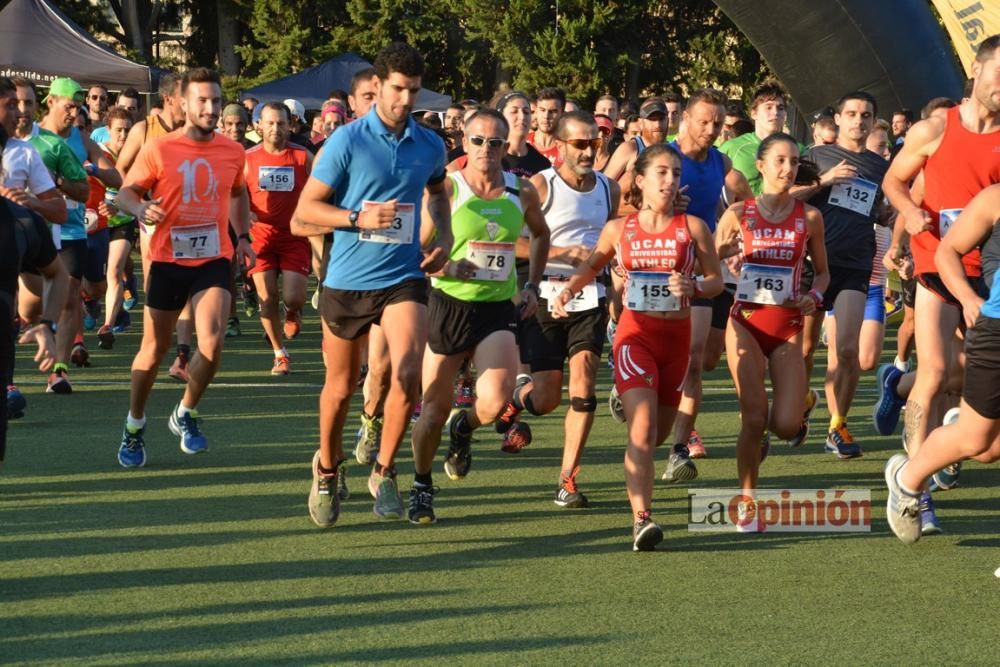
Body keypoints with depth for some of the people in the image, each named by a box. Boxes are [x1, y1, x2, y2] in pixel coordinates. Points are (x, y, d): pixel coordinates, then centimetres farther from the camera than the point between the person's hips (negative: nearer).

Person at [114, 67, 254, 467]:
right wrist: (141, 208, -25)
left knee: (213, 341, -17)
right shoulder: (158, 150, -8)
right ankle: (134, 426, 27)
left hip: (213, 260, 2)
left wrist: (242, 236, 13)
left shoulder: (232, 151, 3)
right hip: (168, 261, -2)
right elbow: (126, 192, -3)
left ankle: (186, 414, 8)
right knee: (153, 350, 6)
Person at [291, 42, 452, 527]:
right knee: (340, 387, 12)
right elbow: (305, 210, -7)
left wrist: (444, 237, 11)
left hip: (402, 278, 1)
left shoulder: (429, 146, 3)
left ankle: (384, 472, -2)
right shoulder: (347, 142, -8)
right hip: (346, 281, -1)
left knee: (407, 373, -21)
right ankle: (327, 470, 38)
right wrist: (359, 217, -21)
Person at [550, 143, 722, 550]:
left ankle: (635, 465, 50)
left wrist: (693, 288, -16)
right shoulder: (619, 229, 4)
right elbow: (592, 265, 19)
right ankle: (642, 519, -26)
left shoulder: (692, 227, 3)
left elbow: (716, 280, 5)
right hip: (635, 333, -2)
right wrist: (569, 290, 1)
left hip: (676, 336, 2)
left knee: (660, 431, 14)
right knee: (643, 426, -20)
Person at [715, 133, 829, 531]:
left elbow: (822, 272, 14)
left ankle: (758, 435, 28)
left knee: (787, 425, -10)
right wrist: (725, 250, -18)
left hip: (788, 326, 1)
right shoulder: (739, 213, -1)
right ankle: (747, 501, 8)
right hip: (746, 322, -1)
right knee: (754, 418, -10)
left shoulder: (809, 217, 2)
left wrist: (815, 296, -7)